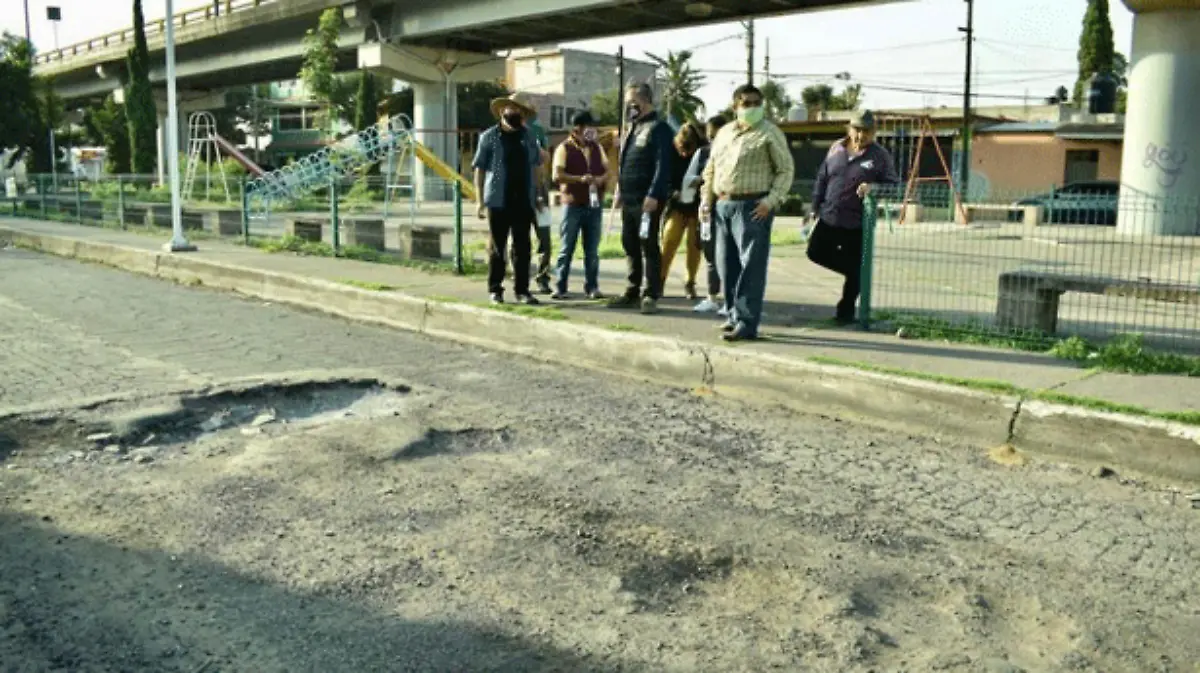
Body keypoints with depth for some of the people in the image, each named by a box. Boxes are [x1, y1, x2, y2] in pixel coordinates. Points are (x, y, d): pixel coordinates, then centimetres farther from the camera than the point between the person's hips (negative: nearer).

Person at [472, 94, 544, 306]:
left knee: (522, 247, 4)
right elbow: (479, 168, 1)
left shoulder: (528, 137, 12)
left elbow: (536, 165, 15)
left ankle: (522, 290, 11)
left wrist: (537, 195, 5)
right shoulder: (489, 137, 3)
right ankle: (495, 290, 10)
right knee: (497, 247, 2)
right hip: (498, 200, -3)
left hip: (523, 200, 3)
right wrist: (479, 200, -6)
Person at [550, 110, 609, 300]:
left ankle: (592, 287, 14)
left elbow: (607, 170, 14)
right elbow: (557, 176, -13)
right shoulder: (564, 148, -3)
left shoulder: (597, 148, 13)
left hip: (595, 205, 4)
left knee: (592, 250, 7)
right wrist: (580, 179, -24)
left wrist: (601, 179, -10)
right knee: (567, 248, 1)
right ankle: (560, 287, 7)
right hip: (572, 205, -4)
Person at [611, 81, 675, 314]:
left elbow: (663, 165, -17)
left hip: (647, 200, -9)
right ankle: (632, 291, 22)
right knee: (630, 245, 12)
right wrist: (619, 191, 20)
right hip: (629, 199, 9)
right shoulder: (633, 128, 19)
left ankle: (651, 295, 2)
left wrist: (653, 195, -23)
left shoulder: (659, 129, -9)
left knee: (649, 246, -4)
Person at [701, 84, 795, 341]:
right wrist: (707, 198, 10)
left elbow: (786, 170, -4)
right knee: (727, 264, 11)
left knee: (751, 266, -7)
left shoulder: (770, 133, -1)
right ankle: (733, 314, 24)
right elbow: (711, 169, 22)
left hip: (753, 206, -6)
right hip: (723, 205, 7)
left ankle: (747, 323, -6)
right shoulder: (724, 133, 17)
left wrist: (771, 200, -15)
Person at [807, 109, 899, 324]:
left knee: (854, 270, 3)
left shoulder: (880, 155, -4)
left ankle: (846, 311, 18)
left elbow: (894, 184, -5)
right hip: (829, 218, 4)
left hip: (857, 223, -4)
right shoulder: (836, 149, 6)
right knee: (816, 252, 7)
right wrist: (815, 207, 12)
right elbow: (822, 178, 13)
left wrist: (873, 187, -25)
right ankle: (855, 271, 27)